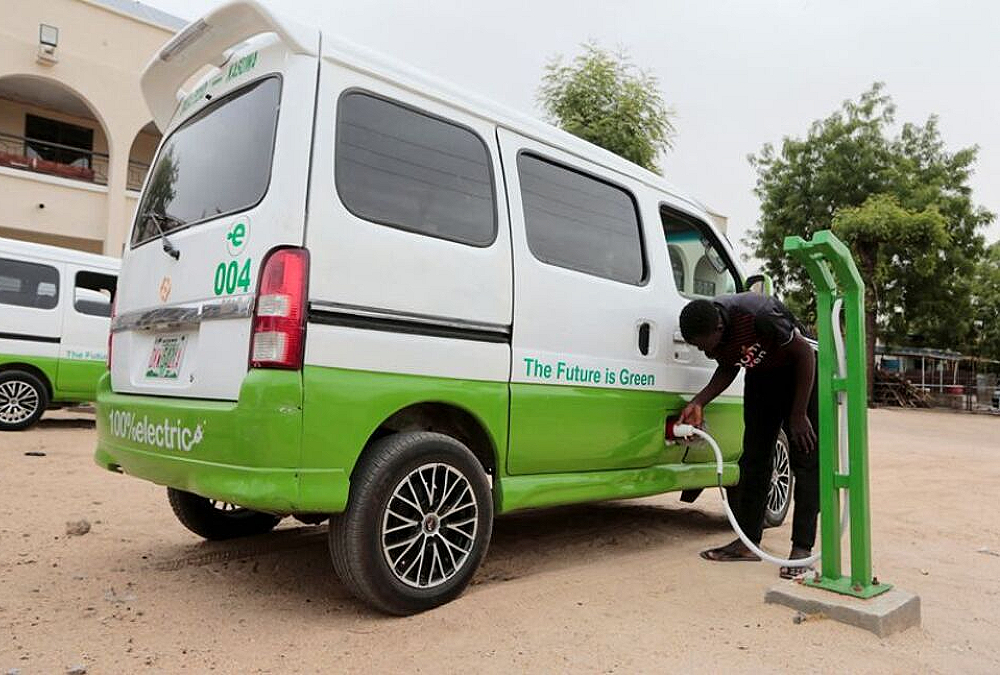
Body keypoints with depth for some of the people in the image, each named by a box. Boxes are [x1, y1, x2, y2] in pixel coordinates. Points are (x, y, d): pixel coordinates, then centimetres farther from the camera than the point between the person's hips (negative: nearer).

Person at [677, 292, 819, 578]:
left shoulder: (757, 316, -37)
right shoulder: (705, 331, -17)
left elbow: (805, 353, -24)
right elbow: (728, 367, 1)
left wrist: (798, 415, -21)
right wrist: (698, 403, -14)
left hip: (800, 371, -6)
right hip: (761, 375, 6)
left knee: (806, 461, -7)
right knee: (753, 458, 3)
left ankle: (802, 549, -3)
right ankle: (748, 541, 9)